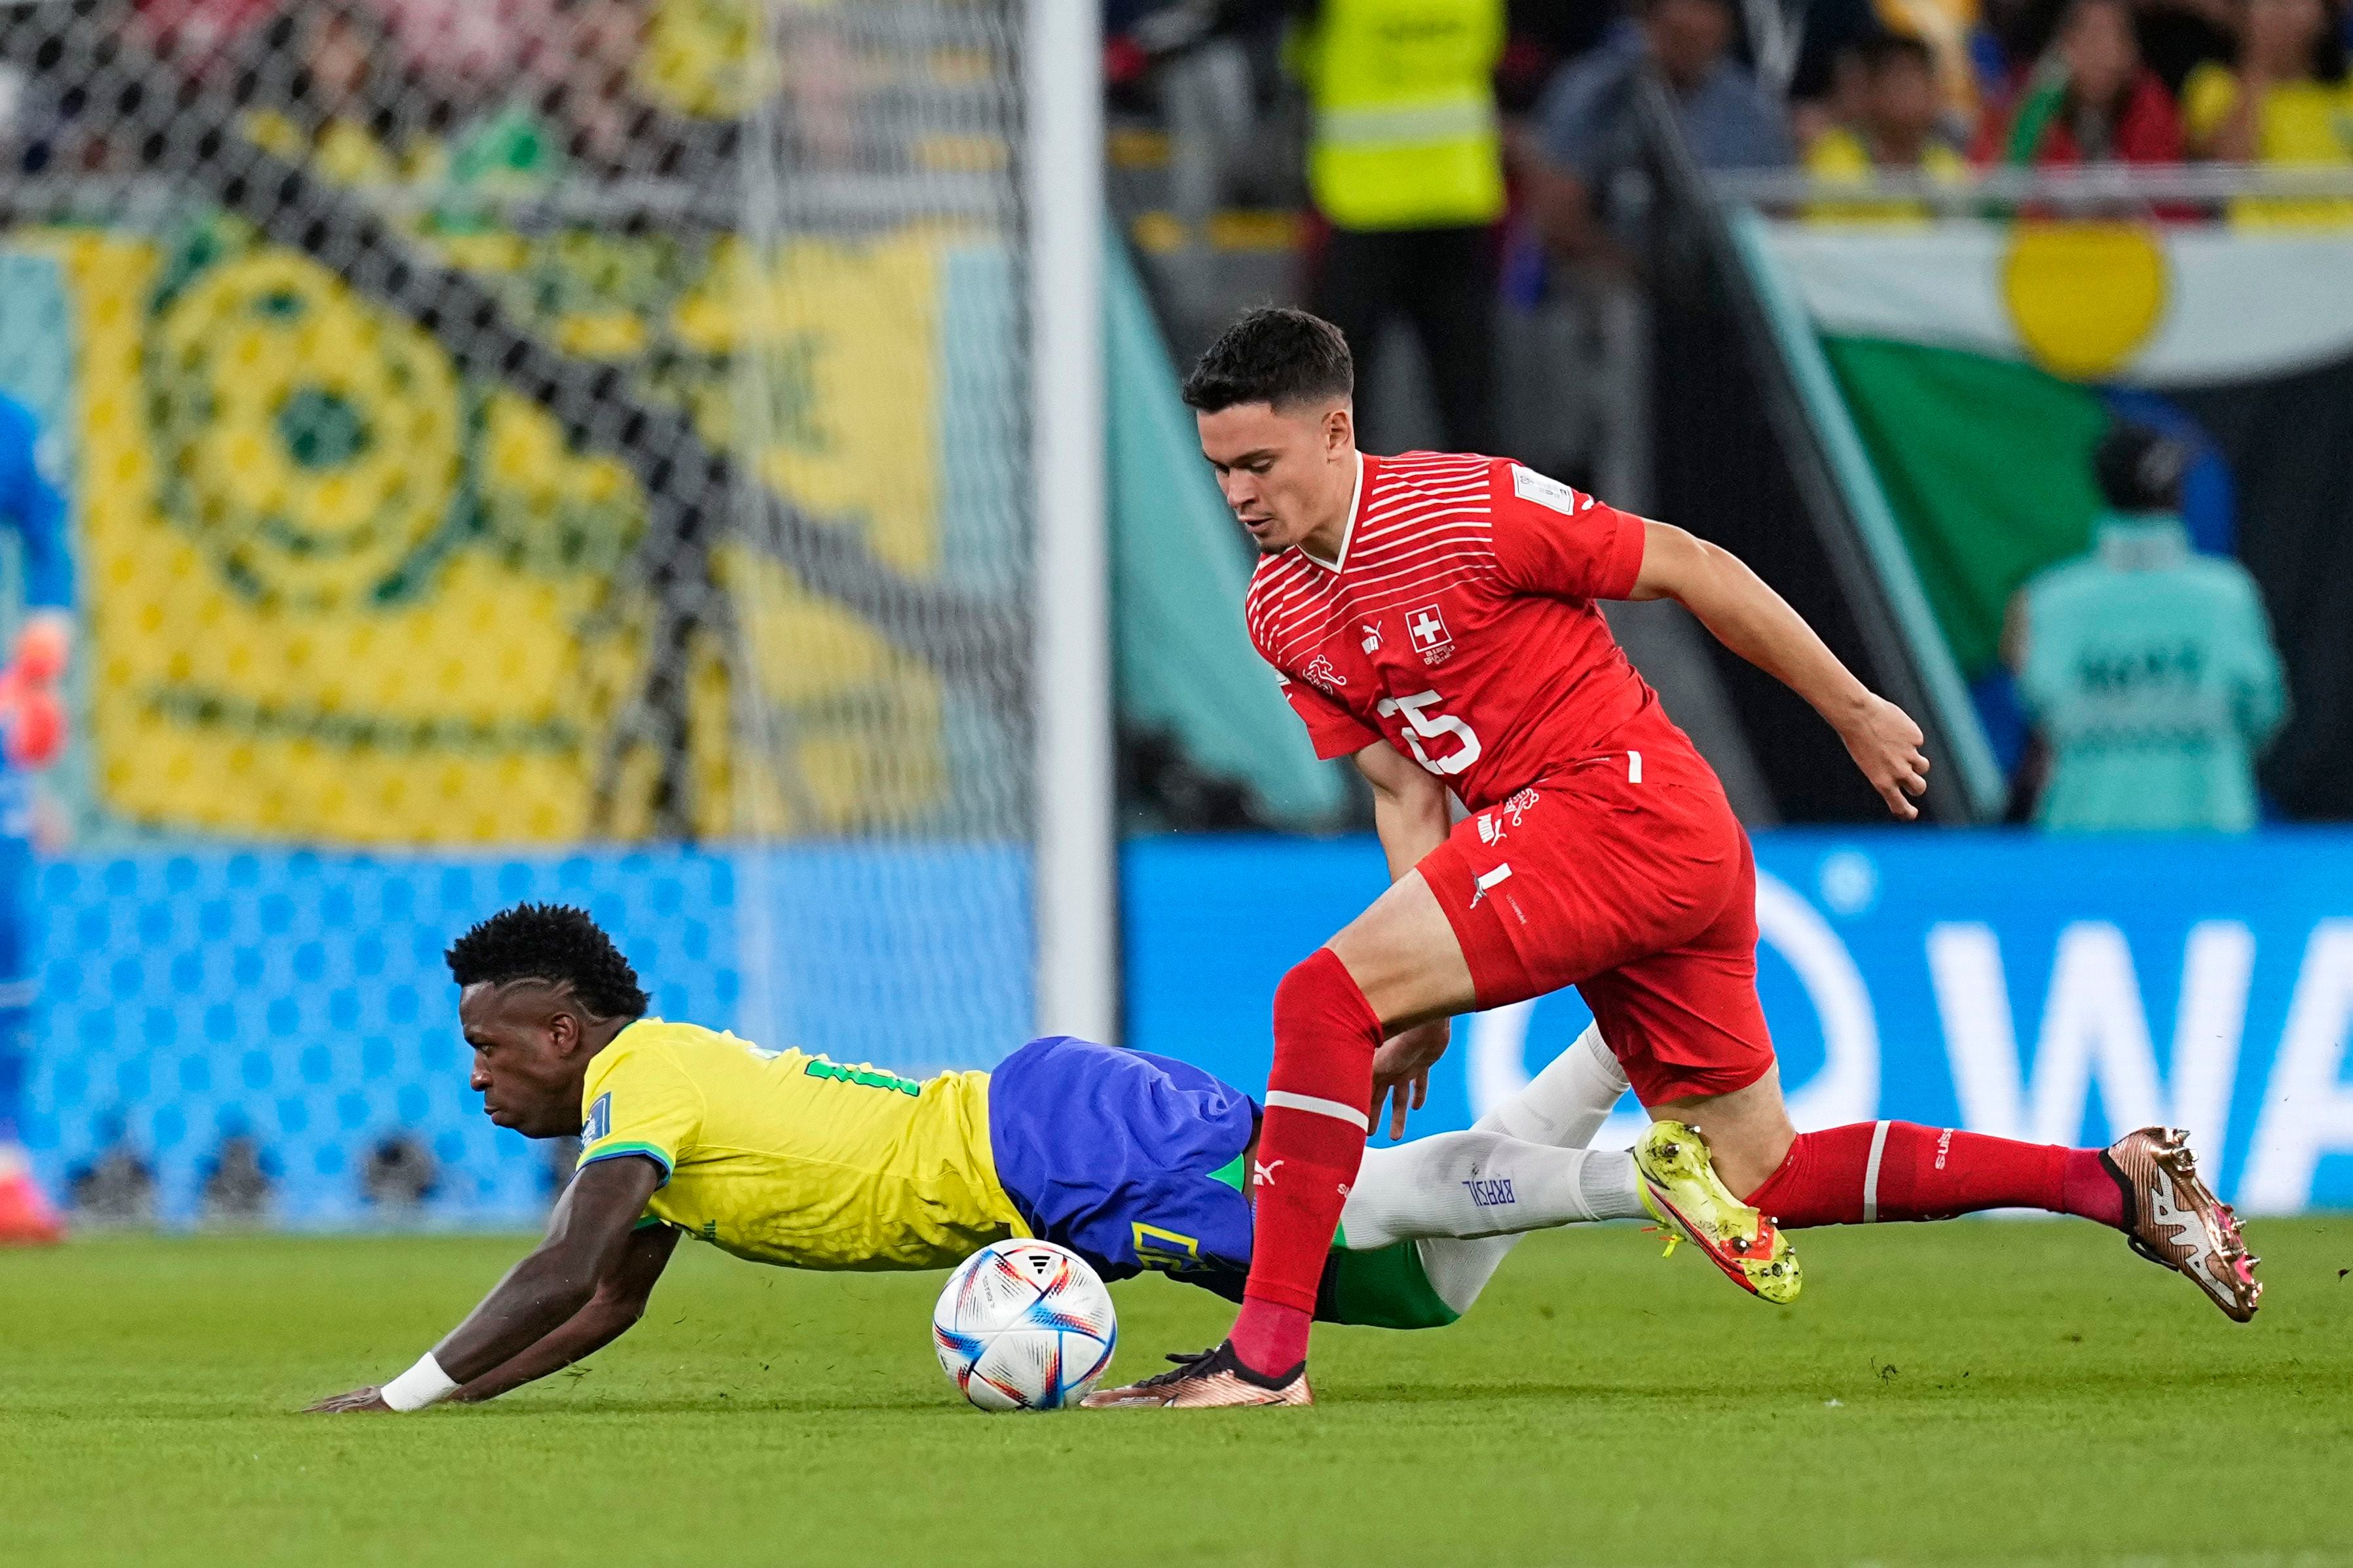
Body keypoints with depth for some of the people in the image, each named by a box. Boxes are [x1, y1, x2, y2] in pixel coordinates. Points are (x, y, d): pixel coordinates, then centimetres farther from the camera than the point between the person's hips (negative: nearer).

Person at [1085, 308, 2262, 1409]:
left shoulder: (1467, 511, -15)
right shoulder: (1279, 616, 9)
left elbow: (1690, 569, -6)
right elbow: (1406, 791, 14)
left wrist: (1854, 713, 0)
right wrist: (1428, 1001, 4)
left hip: (1628, 801, -9)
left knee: (1322, 996, -19)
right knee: (1757, 1179, 13)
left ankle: (1267, 1349, -21)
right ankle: (2116, 1180, 20)